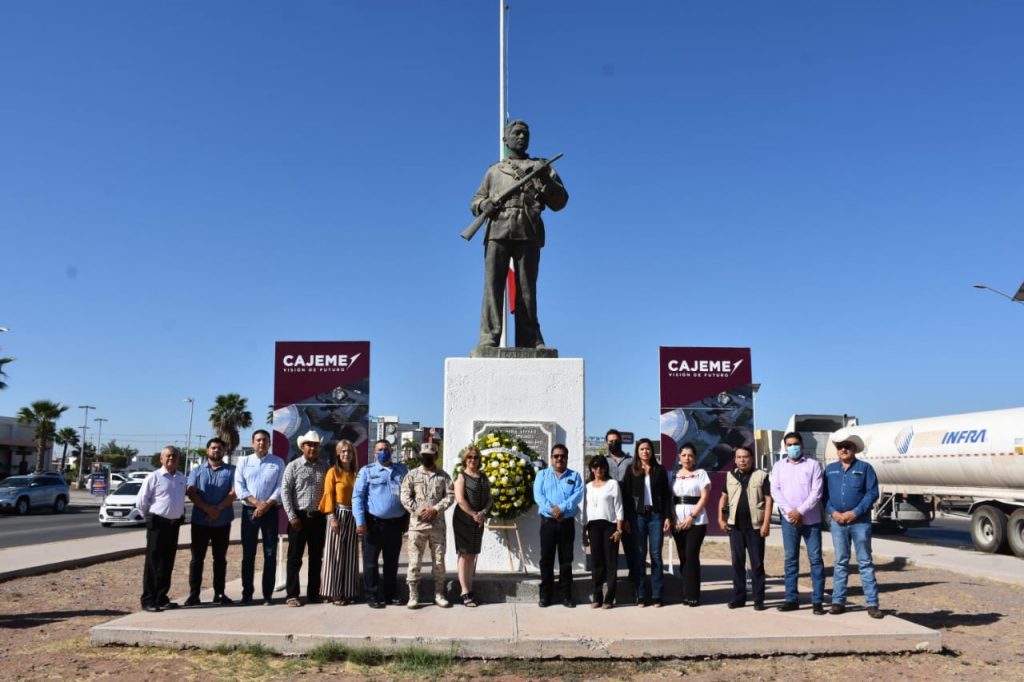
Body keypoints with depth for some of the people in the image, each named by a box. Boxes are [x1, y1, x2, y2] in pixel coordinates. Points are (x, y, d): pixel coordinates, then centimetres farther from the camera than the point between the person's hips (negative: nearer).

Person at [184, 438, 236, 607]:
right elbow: (191, 492, -3)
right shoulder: (197, 470, 10)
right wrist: (207, 508, -18)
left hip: (222, 522, 0)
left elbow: (233, 493, -4)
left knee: (220, 558, 6)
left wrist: (218, 509, -17)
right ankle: (194, 594, 6)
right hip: (200, 521, 0)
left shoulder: (231, 471, 7)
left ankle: (219, 594, 13)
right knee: (197, 558, 2)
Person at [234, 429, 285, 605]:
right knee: (248, 553, 4)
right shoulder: (243, 461, 8)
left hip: (270, 511, -1)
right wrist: (257, 502, -13)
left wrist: (266, 505, -14)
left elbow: (280, 487, -2)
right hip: (249, 510, 1)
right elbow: (239, 487, -1)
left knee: (270, 553, 0)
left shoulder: (278, 462, 6)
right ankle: (247, 592, 12)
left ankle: (267, 594, 6)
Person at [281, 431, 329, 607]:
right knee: (295, 557, 1)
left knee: (316, 558, 8)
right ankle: (292, 594, 8)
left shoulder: (325, 467, 7)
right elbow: (285, 491, -5)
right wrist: (292, 516, -11)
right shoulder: (293, 466, -1)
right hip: (299, 516, -3)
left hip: (319, 517, 3)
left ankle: (313, 594, 17)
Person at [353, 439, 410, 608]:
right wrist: (360, 521, -15)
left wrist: (407, 519, 8)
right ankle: (372, 596, 11)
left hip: (396, 523, 3)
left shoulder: (402, 470, 11)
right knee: (371, 561, 2)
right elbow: (357, 497, -5)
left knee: (392, 562, 12)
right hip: (374, 523, -3)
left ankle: (389, 595, 22)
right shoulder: (367, 471, 1)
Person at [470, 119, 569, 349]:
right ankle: (488, 339, -12)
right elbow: (475, 202, 24)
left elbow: (560, 202, 14)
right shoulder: (494, 171, 26)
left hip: (529, 234, 0)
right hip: (498, 232, 1)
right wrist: (484, 205, 0)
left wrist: (544, 179, -3)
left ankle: (529, 342, -1)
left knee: (527, 289, -3)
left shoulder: (541, 167, 22)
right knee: (493, 285, -9)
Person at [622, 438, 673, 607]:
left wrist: (668, 517, -3)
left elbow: (666, 495, 6)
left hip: (656, 515, 0)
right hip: (638, 516, 0)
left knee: (656, 555, 0)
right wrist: (626, 519, -5)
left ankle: (656, 596, 4)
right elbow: (626, 495, 2)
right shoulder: (631, 470, 6)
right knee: (640, 556, 1)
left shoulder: (660, 470, 7)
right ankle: (641, 596, 4)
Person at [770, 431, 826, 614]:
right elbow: (775, 491, 1)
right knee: (791, 559, 6)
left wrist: (800, 511, -13)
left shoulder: (813, 464, 2)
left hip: (811, 519, -2)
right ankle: (791, 599, 12)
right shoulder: (779, 467, 10)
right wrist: (790, 511, -12)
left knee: (815, 559, -2)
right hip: (789, 519, 2)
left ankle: (817, 601, 3)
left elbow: (816, 492, -6)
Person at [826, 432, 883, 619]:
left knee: (865, 562, 0)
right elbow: (825, 495, 9)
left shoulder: (865, 468, 2)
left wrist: (855, 513, -13)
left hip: (860, 521, -3)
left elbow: (872, 493, -5)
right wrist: (833, 512, -8)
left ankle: (872, 603, 3)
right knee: (840, 562, 8)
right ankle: (838, 601, 12)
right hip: (837, 521, 3)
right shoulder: (830, 469, 11)